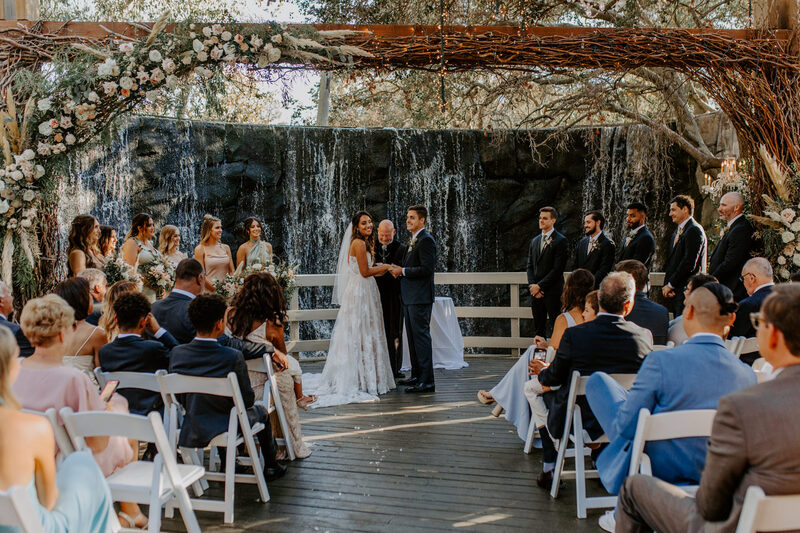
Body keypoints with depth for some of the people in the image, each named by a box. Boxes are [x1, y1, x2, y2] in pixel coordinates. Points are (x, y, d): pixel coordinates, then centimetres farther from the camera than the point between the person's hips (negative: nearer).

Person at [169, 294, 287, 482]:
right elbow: (247, 400, -15)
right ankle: (270, 467, 42)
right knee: (261, 412, 27)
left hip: (191, 432, 4)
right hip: (227, 430, -4)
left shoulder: (177, 353, -13)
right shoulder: (233, 357, -26)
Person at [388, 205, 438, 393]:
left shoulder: (426, 240, -13)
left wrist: (402, 271, -16)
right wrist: (399, 271, 6)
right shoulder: (413, 241, 19)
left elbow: (427, 269, -21)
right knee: (412, 336, 15)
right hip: (409, 297, 10)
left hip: (420, 298, -10)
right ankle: (416, 375, 25)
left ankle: (427, 381, -5)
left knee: (421, 336, -8)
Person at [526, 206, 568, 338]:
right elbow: (530, 266, 14)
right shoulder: (535, 241, 16)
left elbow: (558, 268, -11)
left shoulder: (560, 241, -5)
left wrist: (539, 286, -12)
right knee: (538, 329, 8)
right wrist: (532, 286, -2)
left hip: (553, 292, -6)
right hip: (536, 292, 6)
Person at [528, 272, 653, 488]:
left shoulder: (574, 335, -21)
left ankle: (548, 471, 31)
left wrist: (543, 372, 19)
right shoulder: (644, 336, -14)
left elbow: (554, 378, -7)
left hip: (581, 423, -3)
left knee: (547, 395, 27)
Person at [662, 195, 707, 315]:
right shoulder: (677, 231, 19)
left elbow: (689, 263, -18)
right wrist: (667, 284, 5)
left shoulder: (694, 230, -11)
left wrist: (670, 284, -12)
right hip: (676, 292, 9)